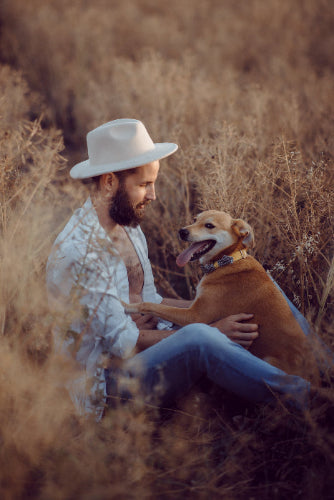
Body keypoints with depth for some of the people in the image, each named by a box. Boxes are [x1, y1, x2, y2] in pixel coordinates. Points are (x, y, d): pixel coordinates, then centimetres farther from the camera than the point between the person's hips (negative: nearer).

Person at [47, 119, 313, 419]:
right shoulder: (77, 252, -22)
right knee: (197, 337, -39)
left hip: (154, 347, 9)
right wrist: (212, 332, -22)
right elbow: (122, 341, -22)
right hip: (112, 380, -9)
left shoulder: (128, 225, 8)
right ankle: (299, 396, -27)